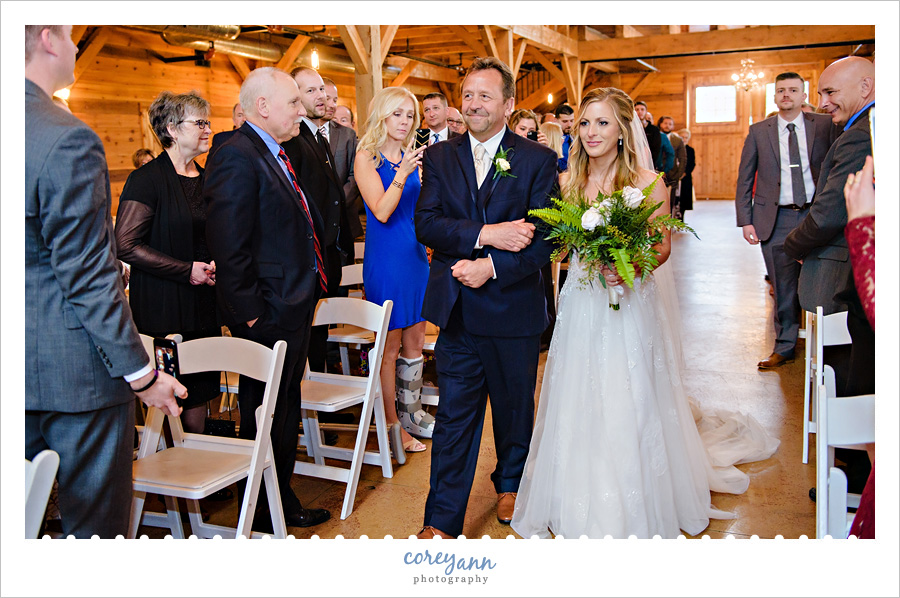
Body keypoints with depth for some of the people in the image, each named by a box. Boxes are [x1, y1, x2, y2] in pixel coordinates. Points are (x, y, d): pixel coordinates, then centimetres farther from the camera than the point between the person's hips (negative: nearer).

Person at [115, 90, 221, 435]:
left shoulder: (206, 179, 14)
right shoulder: (147, 179, -9)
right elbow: (126, 245, -15)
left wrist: (216, 264, 5)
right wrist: (186, 270, -16)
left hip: (202, 307, 7)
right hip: (163, 308, -6)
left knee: (199, 393, 9)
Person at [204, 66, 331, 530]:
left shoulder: (275, 154, 14)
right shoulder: (237, 156, -17)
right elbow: (229, 248, -23)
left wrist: (308, 293, 15)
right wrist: (251, 314, -20)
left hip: (294, 308, 10)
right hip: (267, 315, -10)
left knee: (284, 409, 19)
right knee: (265, 414, 5)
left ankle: (282, 501, 35)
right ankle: (265, 514, 21)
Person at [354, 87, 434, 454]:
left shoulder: (411, 156, 9)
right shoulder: (367, 157, -8)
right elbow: (382, 211, -18)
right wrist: (402, 173, -28)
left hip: (416, 255, 7)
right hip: (386, 259, -6)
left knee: (415, 342, 14)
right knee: (390, 346, 3)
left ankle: (411, 414, 29)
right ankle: (392, 425, 15)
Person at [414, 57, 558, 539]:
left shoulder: (538, 160, -1)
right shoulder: (439, 158, 5)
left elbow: (546, 236, -9)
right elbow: (425, 224, -7)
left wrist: (492, 267, -20)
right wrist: (484, 234, -21)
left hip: (514, 305, 0)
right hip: (457, 308, 1)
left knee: (514, 406, 17)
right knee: (454, 414, 3)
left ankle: (510, 484, 42)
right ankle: (443, 521, 12)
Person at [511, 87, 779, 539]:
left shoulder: (646, 181, -6)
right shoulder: (568, 181, 4)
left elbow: (663, 246, -2)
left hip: (630, 305, -3)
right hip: (580, 307, 3)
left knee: (628, 408, 2)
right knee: (578, 408, 8)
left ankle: (634, 513, 22)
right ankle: (578, 507, 27)